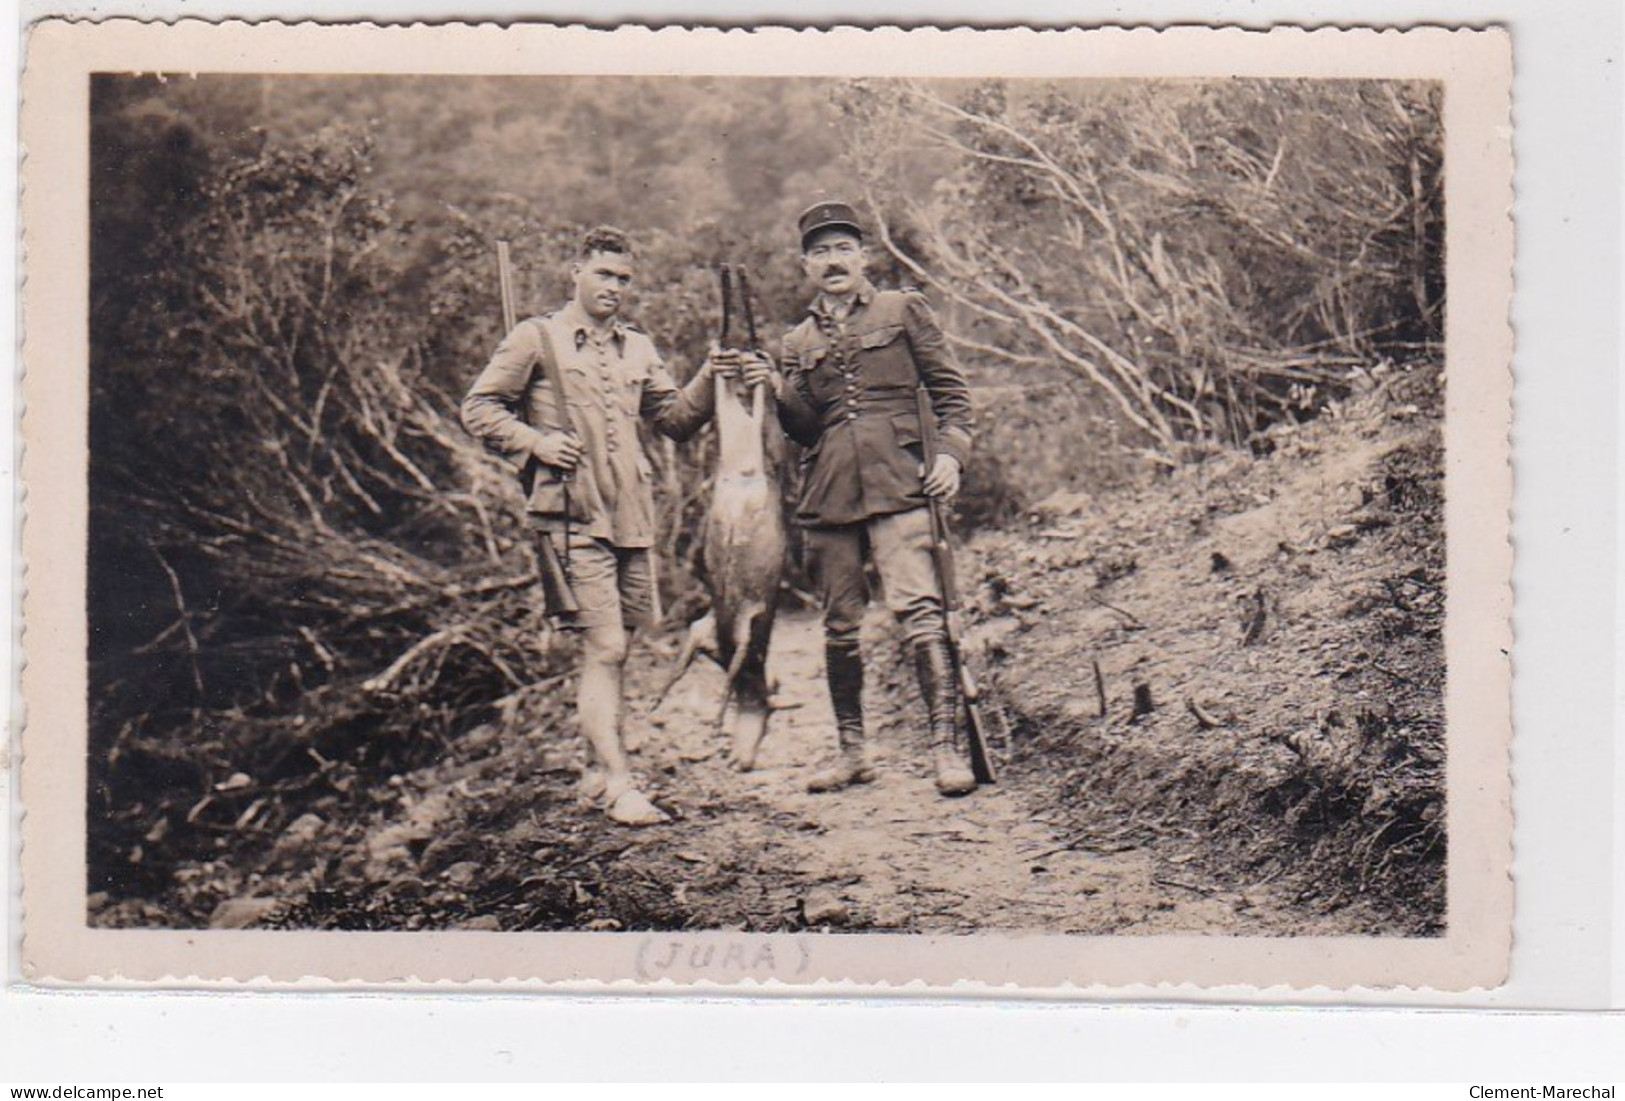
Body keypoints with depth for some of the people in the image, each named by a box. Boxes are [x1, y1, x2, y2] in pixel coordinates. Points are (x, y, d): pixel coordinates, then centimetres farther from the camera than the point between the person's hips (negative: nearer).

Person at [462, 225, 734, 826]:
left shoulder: (638, 348, 18)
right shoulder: (537, 338, 1)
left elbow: (675, 419, 18)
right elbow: (479, 408, 1)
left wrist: (708, 381, 1)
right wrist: (535, 442, -12)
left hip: (632, 516, 6)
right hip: (575, 515, -6)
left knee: (614, 647, 12)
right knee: (603, 649, -12)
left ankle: (597, 768, 25)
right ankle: (619, 786, -12)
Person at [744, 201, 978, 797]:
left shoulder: (904, 310, 9)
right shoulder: (799, 340, 18)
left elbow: (951, 390, 7)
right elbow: (805, 429, 13)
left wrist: (950, 453, -7)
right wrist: (776, 390, -6)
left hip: (895, 485, -4)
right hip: (828, 494, 4)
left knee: (918, 610, -16)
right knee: (839, 627, 7)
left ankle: (948, 746, -16)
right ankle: (851, 752, 17)